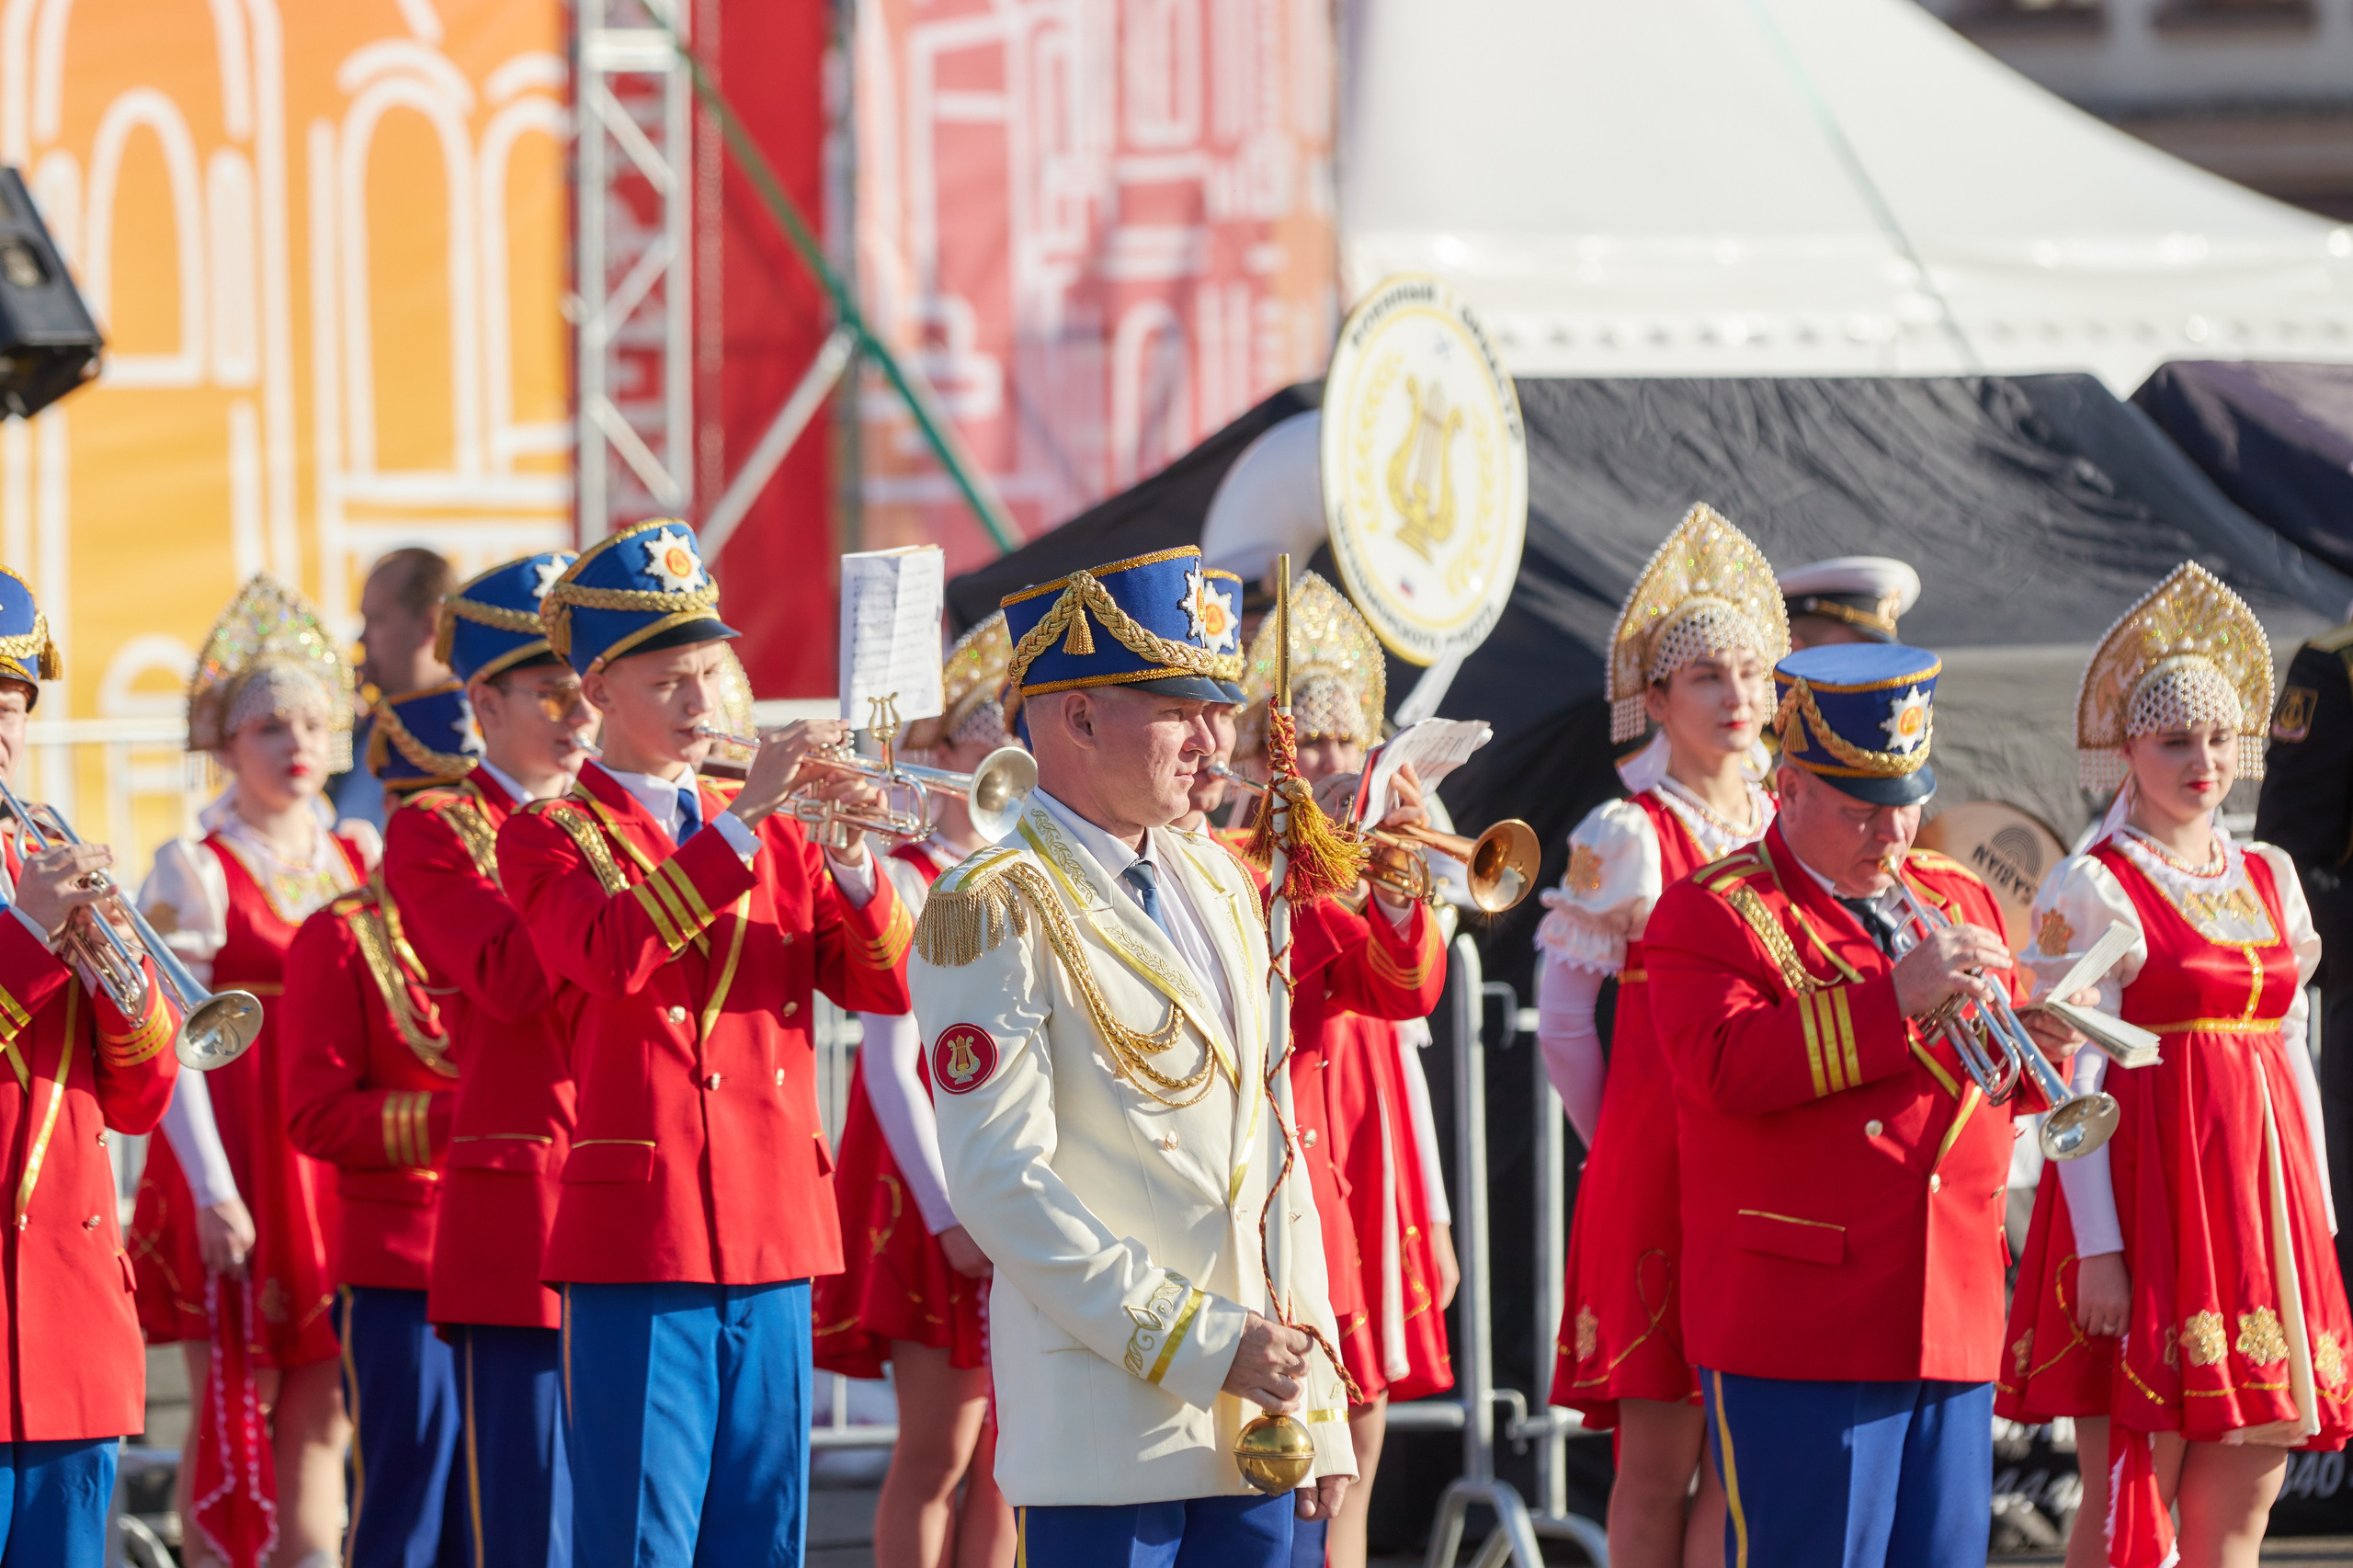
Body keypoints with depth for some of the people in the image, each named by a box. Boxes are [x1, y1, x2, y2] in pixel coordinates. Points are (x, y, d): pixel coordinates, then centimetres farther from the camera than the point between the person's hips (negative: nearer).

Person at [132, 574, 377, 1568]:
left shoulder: (362, 860, 10)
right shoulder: (195, 872, -5)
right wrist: (213, 1189, -14)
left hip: (337, 1145, 5)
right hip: (232, 1153, -5)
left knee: (321, 1409, 6)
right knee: (237, 1398, -2)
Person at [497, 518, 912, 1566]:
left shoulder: (773, 832, 16)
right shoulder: (547, 836, 1)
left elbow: (885, 984, 7)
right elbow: (613, 956, -20)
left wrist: (851, 863, -11)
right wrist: (739, 821, -23)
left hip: (772, 1234, 5)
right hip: (639, 1238, -5)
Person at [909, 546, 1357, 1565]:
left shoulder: (1216, 886, 16)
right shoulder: (995, 912, -8)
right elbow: (1003, 1183, -15)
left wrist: (1317, 1409, 12)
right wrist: (1195, 1344, -17)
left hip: (1248, 1429, 7)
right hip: (1108, 1432, -7)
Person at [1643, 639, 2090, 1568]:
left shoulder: (1958, 903, 19)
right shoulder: (1709, 914, -3)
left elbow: (2004, 1084, 22)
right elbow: (1728, 1067, -19)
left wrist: (2041, 1049, -3)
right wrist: (1896, 996, -23)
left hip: (1952, 1325, 6)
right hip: (1799, 1331, -6)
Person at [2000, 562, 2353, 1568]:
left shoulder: (2269, 878, 14)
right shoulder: (2088, 891, -4)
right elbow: (2073, 1084, -8)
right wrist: (2098, 1248, -14)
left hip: (2262, 1204, 6)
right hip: (2144, 1199, -6)